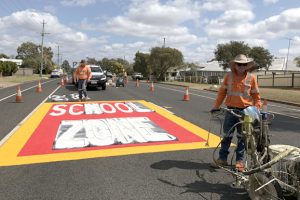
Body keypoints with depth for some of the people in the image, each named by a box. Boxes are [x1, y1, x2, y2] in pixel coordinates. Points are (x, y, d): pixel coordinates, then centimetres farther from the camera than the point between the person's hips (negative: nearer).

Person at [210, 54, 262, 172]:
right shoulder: (229, 76, -1)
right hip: (230, 110, 1)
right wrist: (216, 106, 2)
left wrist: (257, 109, -3)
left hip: (245, 111, 0)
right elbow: (222, 92, 4)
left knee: (242, 137, 10)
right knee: (226, 136, 7)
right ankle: (222, 159, 18)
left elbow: (256, 95, 4)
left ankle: (239, 161, 22)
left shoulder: (251, 78, -2)